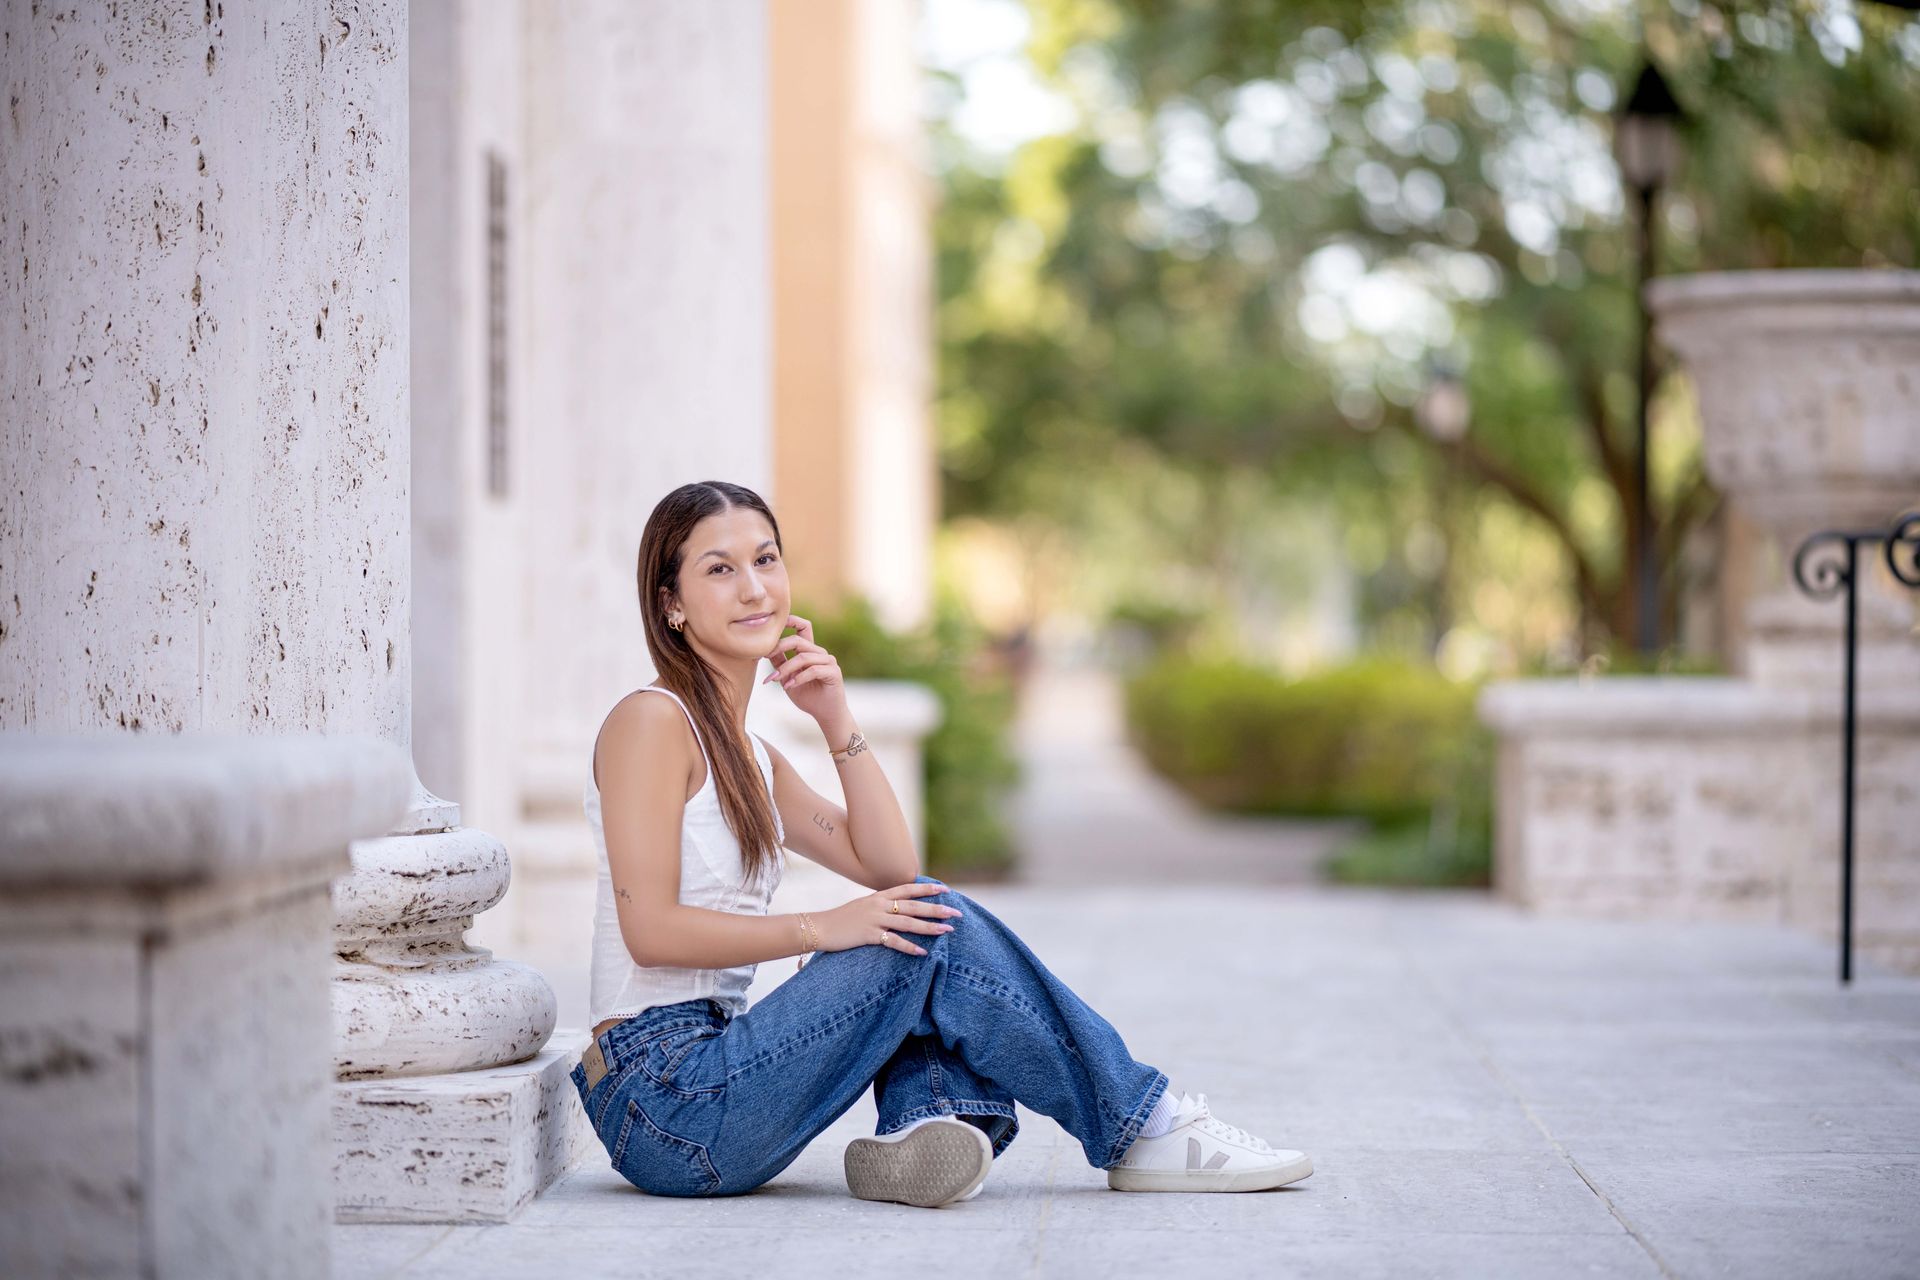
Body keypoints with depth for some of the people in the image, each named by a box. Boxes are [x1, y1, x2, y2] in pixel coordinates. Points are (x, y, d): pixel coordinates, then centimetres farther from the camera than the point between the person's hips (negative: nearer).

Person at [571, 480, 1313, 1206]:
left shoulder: (749, 757, 19)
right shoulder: (652, 720, -8)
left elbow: (889, 866, 11)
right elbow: (650, 928, -17)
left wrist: (836, 720, 4)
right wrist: (819, 930, -15)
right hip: (661, 1101, -9)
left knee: (918, 908, 3)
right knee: (937, 928, -13)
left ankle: (929, 1125, -20)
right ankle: (1142, 1131, -6)